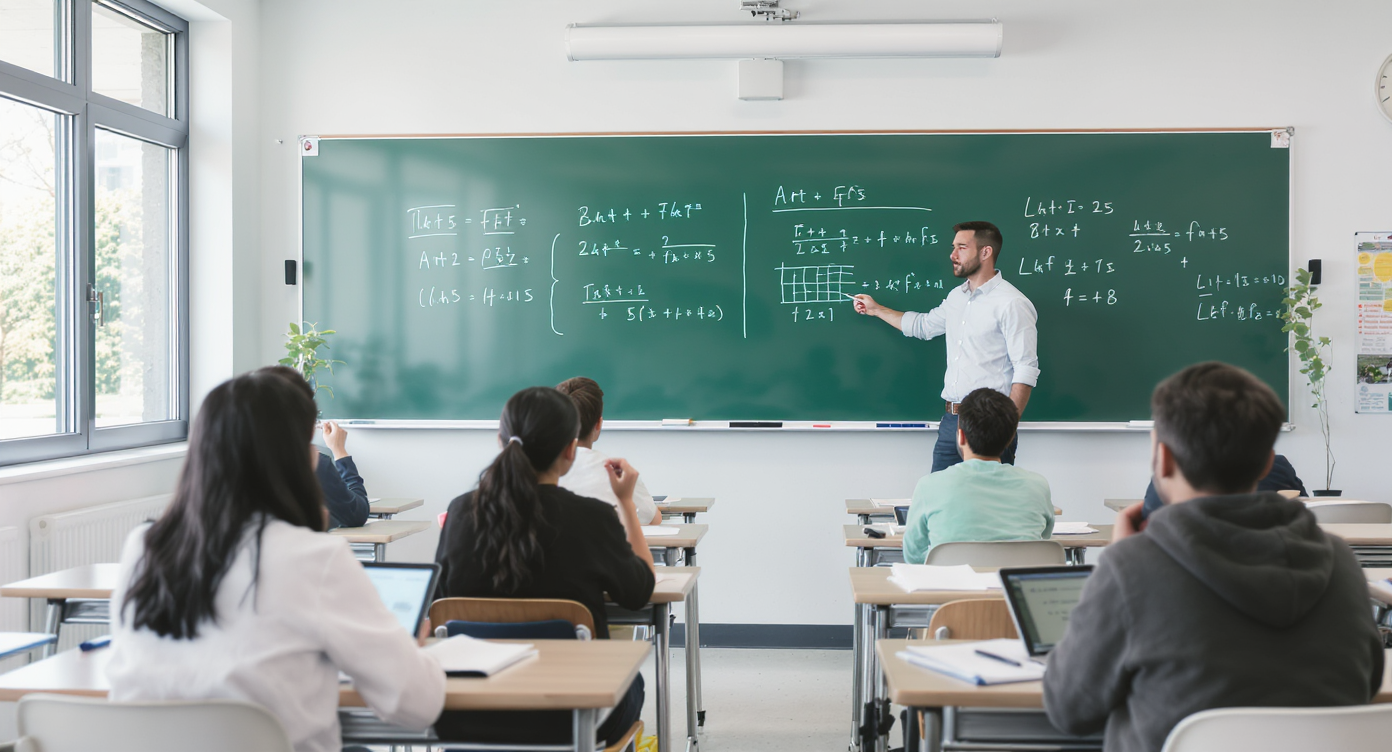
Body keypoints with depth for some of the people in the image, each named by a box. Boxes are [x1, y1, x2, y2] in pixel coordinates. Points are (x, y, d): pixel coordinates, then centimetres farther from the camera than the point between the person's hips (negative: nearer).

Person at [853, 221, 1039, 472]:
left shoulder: (1012, 304, -12)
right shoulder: (957, 296, 13)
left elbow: (1026, 371, -15)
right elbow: (924, 325, 32)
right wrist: (876, 310, 31)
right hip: (951, 420, 8)